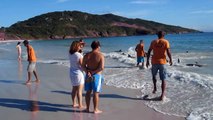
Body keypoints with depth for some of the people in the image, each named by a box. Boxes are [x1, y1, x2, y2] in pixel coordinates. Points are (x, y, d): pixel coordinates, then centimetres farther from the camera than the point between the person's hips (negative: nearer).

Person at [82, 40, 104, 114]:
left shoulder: (87, 55, 3)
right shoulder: (100, 55, -11)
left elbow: (83, 66, -2)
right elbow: (102, 67, -19)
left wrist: (88, 72, -11)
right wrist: (93, 72, -11)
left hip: (88, 76, 4)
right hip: (97, 76, -4)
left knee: (88, 92, 14)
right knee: (96, 93, 3)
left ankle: (87, 108, 22)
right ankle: (95, 110, 10)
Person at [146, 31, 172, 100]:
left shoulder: (153, 42, 6)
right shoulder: (165, 42, -1)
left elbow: (149, 52, 4)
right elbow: (168, 52, -9)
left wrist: (147, 61, 11)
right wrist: (170, 60, 4)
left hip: (154, 62, 2)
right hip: (162, 62, -2)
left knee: (154, 75, 27)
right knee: (163, 79, 3)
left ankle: (155, 88, 26)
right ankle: (163, 94, -1)